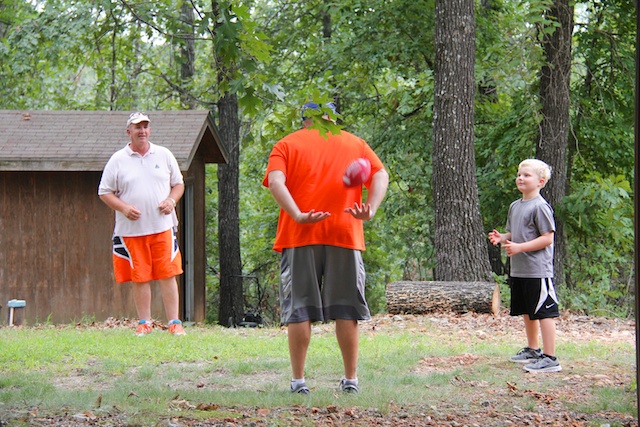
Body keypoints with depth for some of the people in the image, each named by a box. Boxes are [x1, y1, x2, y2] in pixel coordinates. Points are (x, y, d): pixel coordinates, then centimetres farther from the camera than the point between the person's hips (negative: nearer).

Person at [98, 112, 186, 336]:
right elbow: (104, 192, 6)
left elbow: (178, 184, 17)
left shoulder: (164, 155, 10)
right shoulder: (117, 160, 4)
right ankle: (144, 323, 9)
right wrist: (124, 208, -10)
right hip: (131, 230, -1)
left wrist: (171, 200, -4)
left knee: (168, 275, -3)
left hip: (162, 227, 1)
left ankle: (174, 323, 0)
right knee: (140, 278, 1)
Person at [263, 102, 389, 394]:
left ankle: (298, 380, 1)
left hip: (300, 237, -1)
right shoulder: (355, 143, 17)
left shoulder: (287, 145, 11)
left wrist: (298, 216, -16)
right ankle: (350, 379, 8)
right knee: (346, 310, 6)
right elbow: (381, 176, 2)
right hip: (344, 237, 1)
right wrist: (370, 210, -11)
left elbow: (275, 181, -7)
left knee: (299, 310, 2)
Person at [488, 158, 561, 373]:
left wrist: (520, 247, -20)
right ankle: (532, 350, 34)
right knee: (527, 312, 20)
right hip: (518, 270, 9)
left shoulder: (540, 207, -13)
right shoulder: (515, 206, 15)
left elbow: (547, 238, -16)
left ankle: (550, 358, -8)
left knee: (544, 312, -9)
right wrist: (502, 238, 3)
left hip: (538, 270, -9)